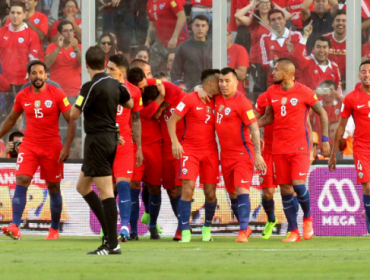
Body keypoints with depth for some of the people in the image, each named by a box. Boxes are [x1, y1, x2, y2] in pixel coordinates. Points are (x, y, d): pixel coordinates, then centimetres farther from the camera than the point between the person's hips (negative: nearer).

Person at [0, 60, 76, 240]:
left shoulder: (57, 95, -7)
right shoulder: (22, 96, 3)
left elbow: (71, 121, -7)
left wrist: (67, 147, -14)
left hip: (52, 148, -2)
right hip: (29, 146, 2)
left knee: (53, 188, 7)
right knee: (21, 182, -15)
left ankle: (54, 230, 20)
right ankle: (15, 227, -23)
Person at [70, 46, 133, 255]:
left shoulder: (91, 87, -16)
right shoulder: (116, 84, 6)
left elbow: (74, 114, -13)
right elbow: (129, 104, 24)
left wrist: (78, 101, 6)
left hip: (97, 140, -8)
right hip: (111, 138, 8)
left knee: (105, 191, -9)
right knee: (83, 186, 18)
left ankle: (112, 243, -11)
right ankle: (108, 230, 14)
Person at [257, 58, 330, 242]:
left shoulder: (304, 92, -6)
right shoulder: (272, 92, 7)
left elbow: (322, 113, 3)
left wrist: (324, 139, -1)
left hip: (299, 147, -4)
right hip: (279, 148, 4)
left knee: (298, 184, -17)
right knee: (285, 190, 2)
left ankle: (307, 217, 12)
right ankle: (293, 232, 9)